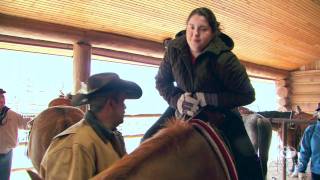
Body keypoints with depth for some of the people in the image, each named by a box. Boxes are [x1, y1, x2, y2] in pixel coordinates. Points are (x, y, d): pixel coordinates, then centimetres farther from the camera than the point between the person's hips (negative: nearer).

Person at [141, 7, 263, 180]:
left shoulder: (224, 58, -25)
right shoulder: (174, 49, -14)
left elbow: (247, 95, -18)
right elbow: (161, 82, 0)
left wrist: (205, 99, -26)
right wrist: (177, 99, -21)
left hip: (220, 110, -3)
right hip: (183, 107, 3)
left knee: (247, 160, -17)